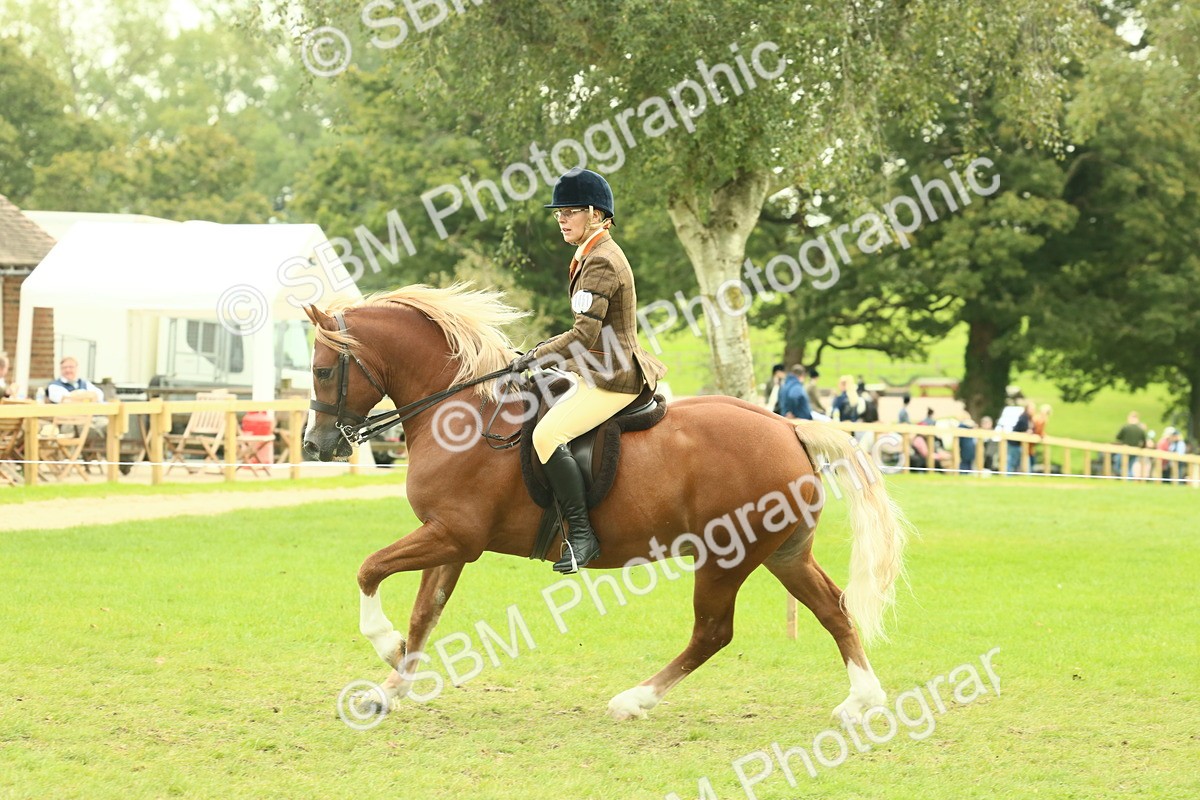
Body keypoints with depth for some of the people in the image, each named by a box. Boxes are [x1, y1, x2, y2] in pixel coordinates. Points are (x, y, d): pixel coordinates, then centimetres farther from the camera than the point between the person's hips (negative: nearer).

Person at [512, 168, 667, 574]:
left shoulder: (601, 262, -17)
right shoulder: (591, 256, 15)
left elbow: (586, 334, -24)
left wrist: (536, 357, -18)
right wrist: (545, 352, 17)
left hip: (611, 379, -11)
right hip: (598, 371, 11)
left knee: (547, 434, -24)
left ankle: (581, 533, -21)